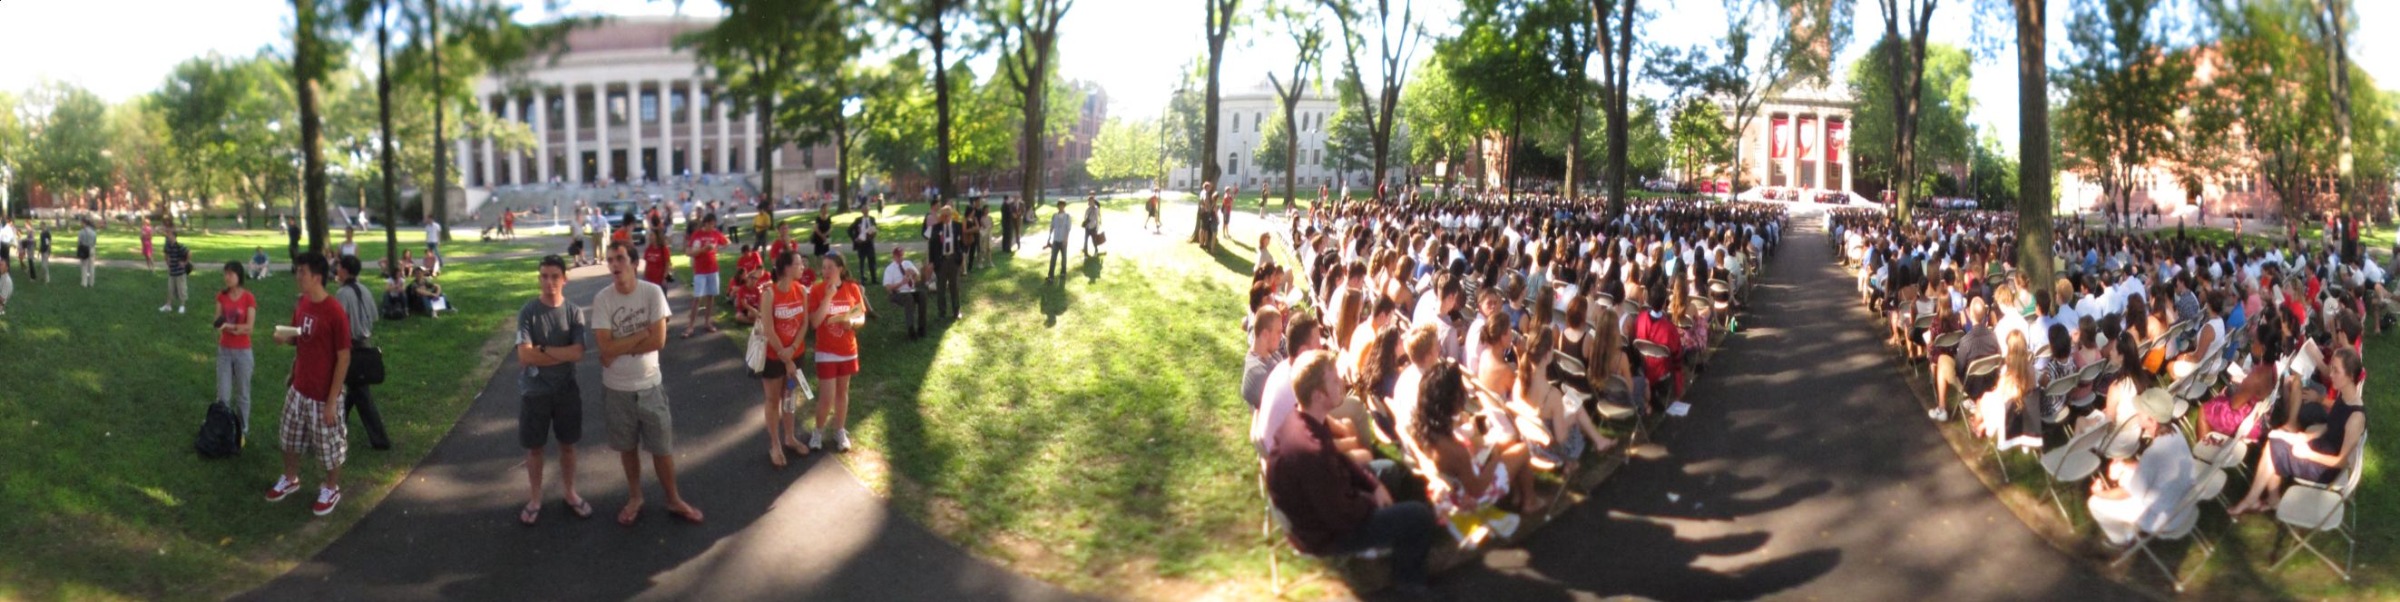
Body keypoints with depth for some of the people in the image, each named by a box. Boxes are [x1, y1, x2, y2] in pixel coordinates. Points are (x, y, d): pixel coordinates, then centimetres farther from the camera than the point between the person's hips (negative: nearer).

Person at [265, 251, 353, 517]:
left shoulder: (335, 312, -23)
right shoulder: (301, 304, 0)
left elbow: (344, 358, -19)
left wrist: (331, 401, -17)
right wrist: (285, 337, -10)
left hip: (322, 394, -7)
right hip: (298, 388, 7)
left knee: (329, 446, 11)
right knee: (290, 438, 23)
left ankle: (332, 490, 32)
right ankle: (290, 479, 45)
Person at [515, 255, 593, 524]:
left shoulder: (574, 312, -6)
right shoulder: (528, 312, -12)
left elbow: (578, 353, -17)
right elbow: (524, 356, -20)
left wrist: (542, 349, -18)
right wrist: (563, 354, -15)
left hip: (567, 390, 2)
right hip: (534, 391, -2)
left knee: (567, 444, 16)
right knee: (534, 448, 12)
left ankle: (570, 494, 33)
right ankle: (534, 499, 27)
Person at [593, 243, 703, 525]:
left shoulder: (653, 292, -13)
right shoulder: (602, 299, -12)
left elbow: (659, 341, -18)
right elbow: (606, 347, -19)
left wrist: (620, 349, -16)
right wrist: (642, 334, -18)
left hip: (649, 384, -1)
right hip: (617, 388, 1)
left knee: (662, 447, 9)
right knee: (627, 447, 17)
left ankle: (674, 500, 25)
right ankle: (635, 498, 35)